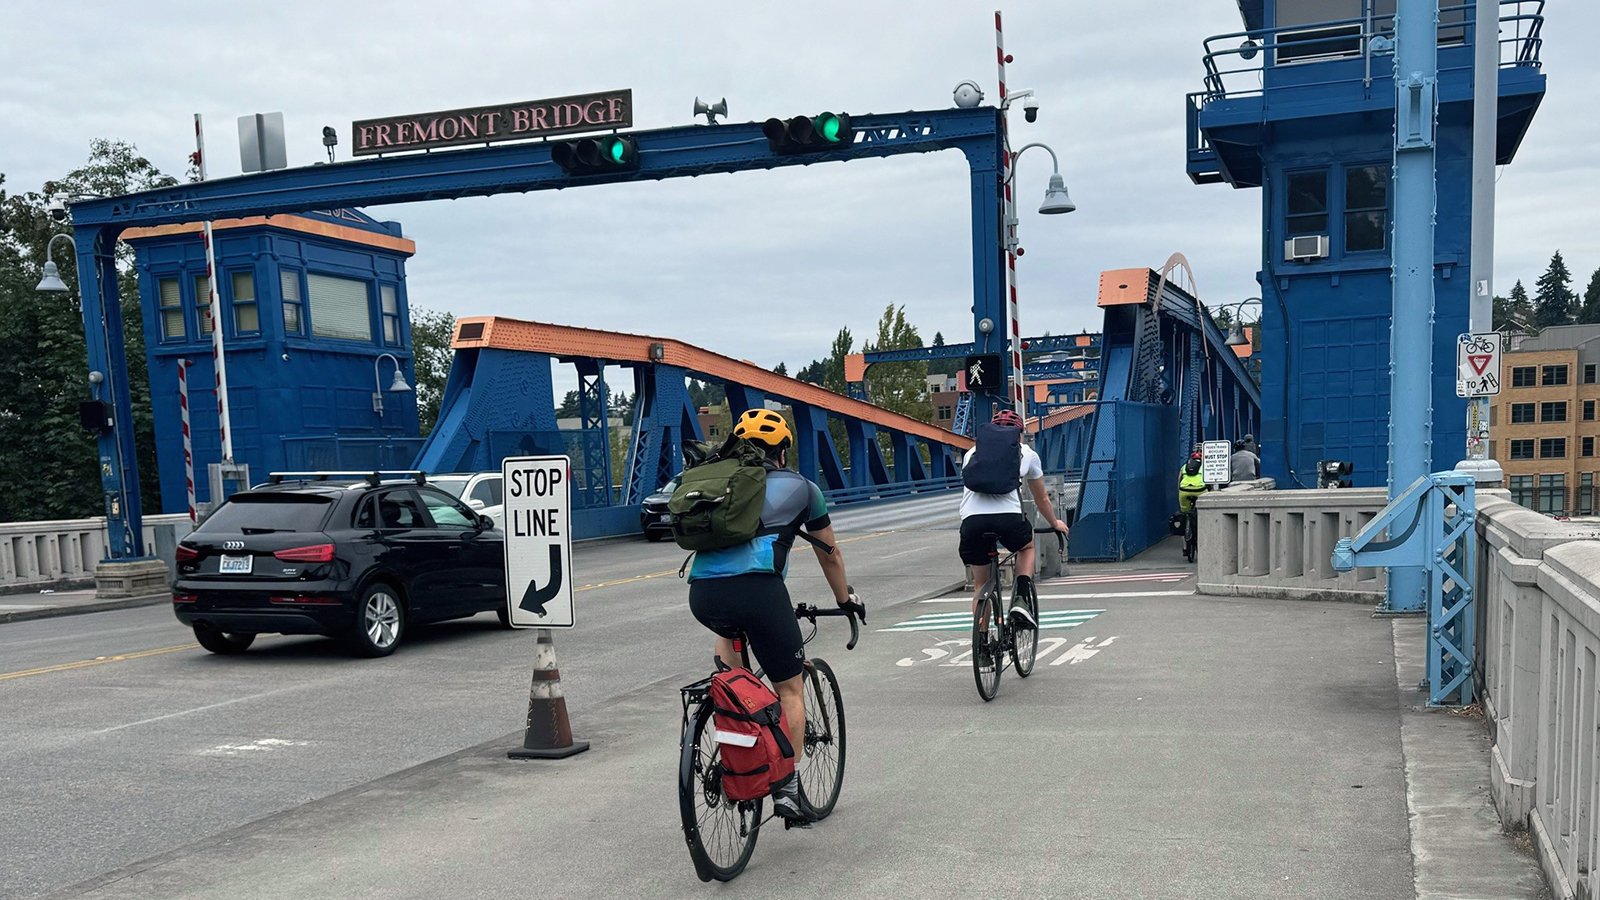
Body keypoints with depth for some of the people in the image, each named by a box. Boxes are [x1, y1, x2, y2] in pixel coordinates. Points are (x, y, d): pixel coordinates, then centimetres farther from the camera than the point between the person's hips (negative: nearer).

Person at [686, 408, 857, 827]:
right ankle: (787, 788, 9)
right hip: (757, 589, -4)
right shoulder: (800, 486, 22)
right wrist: (845, 600, 49)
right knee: (790, 687, 14)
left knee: (728, 629, 39)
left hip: (701, 593, 4)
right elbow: (830, 555, 32)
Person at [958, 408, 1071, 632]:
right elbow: (1042, 499, 39)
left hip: (971, 520, 1)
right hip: (1008, 516, -1)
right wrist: (1055, 523, 57)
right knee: (1027, 546, 33)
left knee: (980, 585, 20)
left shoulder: (972, 453, 30)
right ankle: (1020, 601, 12)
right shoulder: (1026, 453, 26)